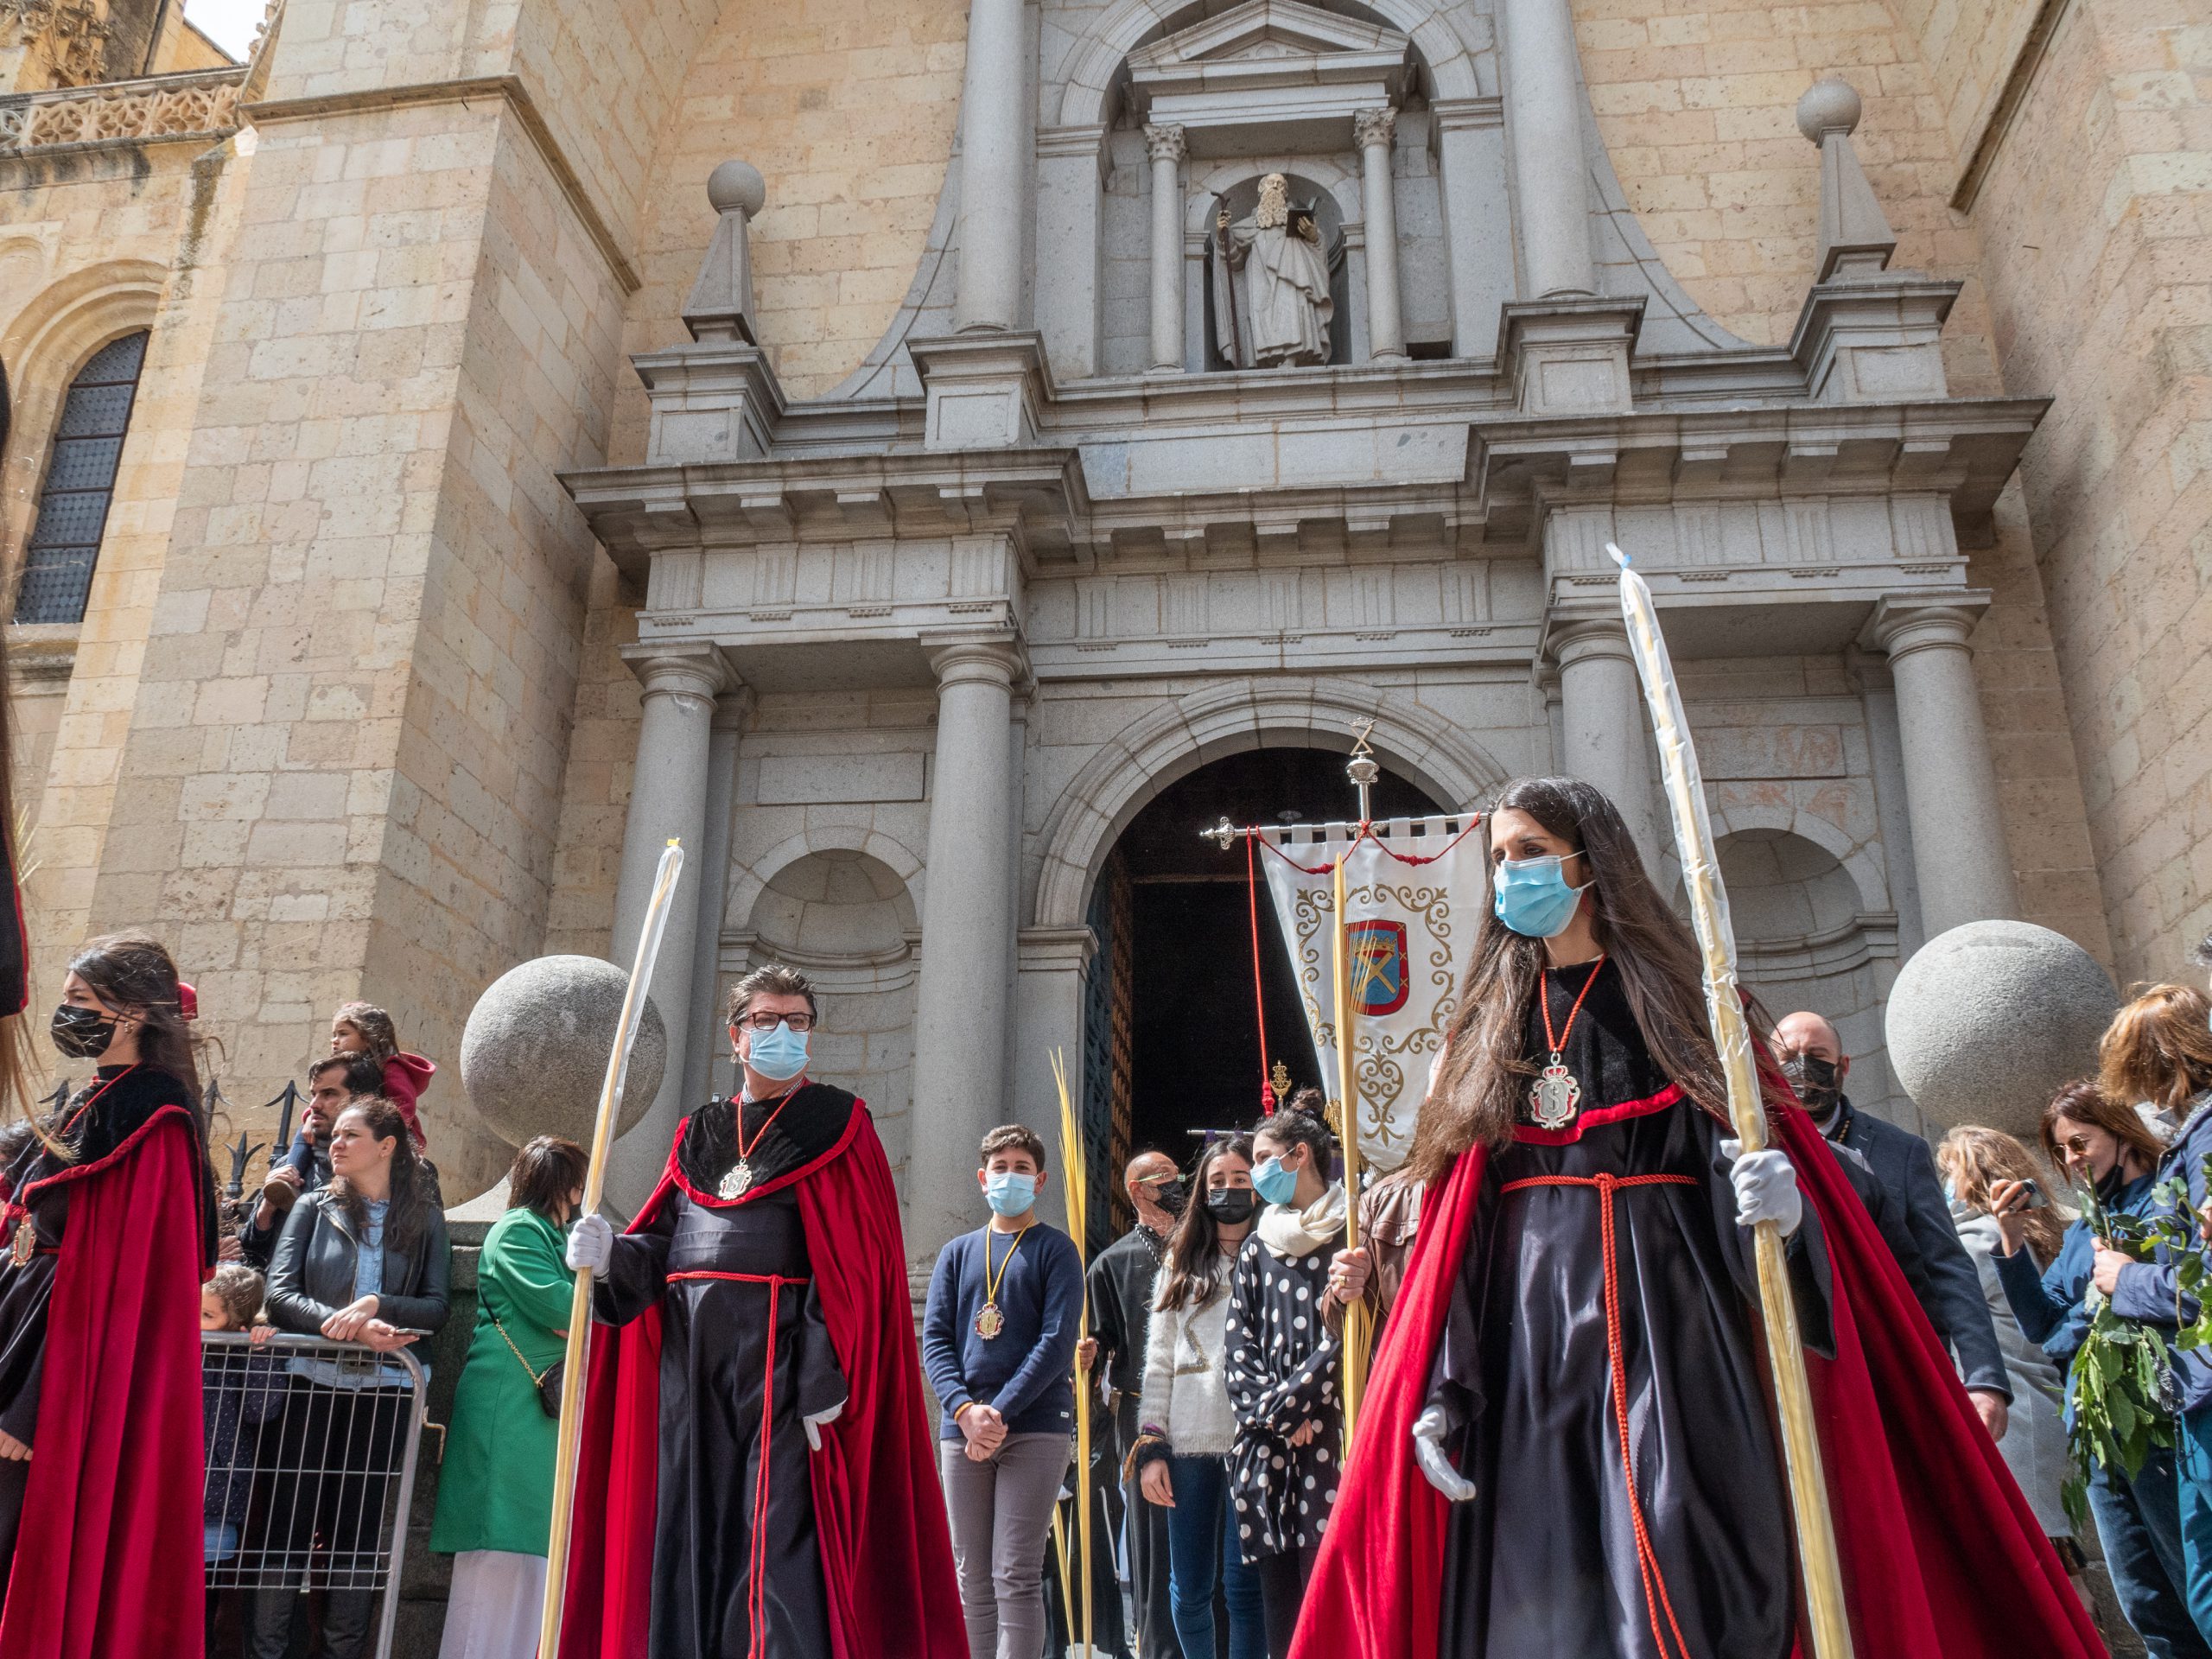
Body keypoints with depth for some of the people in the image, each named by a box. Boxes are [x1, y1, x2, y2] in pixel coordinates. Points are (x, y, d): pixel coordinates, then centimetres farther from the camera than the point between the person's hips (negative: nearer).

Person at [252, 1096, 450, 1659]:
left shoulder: (424, 1220, 7)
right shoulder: (314, 1208, 8)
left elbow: (436, 1306, -1)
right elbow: (279, 1293, -2)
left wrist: (375, 1305, -17)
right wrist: (347, 1327, -16)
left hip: (384, 1389, 0)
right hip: (313, 1381, 0)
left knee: (359, 1525, 5)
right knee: (290, 1518, 0)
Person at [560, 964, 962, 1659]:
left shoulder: (838, 1124, 3)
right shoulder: (700, 1132, 18)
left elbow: (859, 1260, -6)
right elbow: (661, 1246, 13)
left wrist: (826, 1377, -17)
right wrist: (611, 1255, -11)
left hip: (783, 1356, -5)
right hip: (691, 1357, 5)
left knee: (779, 1536, -9)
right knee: (689, 1534, 6)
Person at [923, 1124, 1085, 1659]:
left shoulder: (1056, 1250, 4)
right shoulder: (957, 1253, 15)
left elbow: (1057, 1342, -6)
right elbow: (935, 1339, 5)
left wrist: (999, 1412, -14)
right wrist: (965, 1409, -12)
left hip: (1035, 1429, -4)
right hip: (961, 1430, 4)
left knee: (1016, 1577, -8)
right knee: (972, 1580, 7)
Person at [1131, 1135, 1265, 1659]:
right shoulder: (1181, 1262, 16)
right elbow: (1158, 1359, 13)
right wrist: (1151, 1445, 5)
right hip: (1187, 1443, 3)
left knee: (1243, 1586, -4)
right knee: (1188, 1589, 7)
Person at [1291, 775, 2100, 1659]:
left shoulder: (1666, 992, 6)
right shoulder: (1496, 1024, 14)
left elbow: (1745, 1150, -6)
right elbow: (1466, 1223, 8)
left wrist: (1780, 1203, -30)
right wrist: (1444, 1390, 0)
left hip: (1669, 1323, -3)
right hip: (1531, 1337, 3)